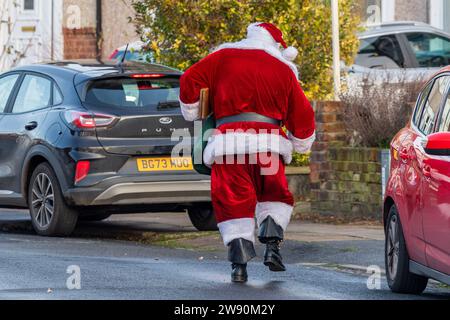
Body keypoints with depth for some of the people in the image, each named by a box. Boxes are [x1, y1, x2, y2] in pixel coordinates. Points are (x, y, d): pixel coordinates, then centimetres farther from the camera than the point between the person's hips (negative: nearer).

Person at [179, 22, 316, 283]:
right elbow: (302, 113, 17)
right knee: (275, 197, 19)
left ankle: (239, 261, -9)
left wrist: (192, 114, 23)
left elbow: (190, 81, 7)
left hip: (229, 142, -1)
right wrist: (302, 144, 34)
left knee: (233, 203, 3)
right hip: (268, 143, 1)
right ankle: (273, 244, -3)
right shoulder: (284, 70, 15)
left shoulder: (224, 58, 12)